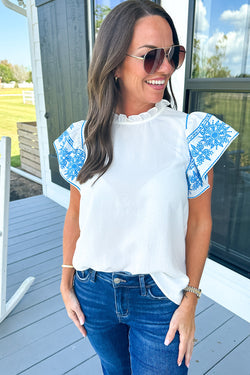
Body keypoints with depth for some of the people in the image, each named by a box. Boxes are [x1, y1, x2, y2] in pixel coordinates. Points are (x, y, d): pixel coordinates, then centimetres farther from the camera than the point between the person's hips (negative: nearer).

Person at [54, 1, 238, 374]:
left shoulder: (189, 134, -13)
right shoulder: (85, 137, -7)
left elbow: (199, 222, -8)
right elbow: (75, 213, 1)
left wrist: (190, 301, -6)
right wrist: (66, 285, 6)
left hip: (159, 299, -2)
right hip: (94, 293, 3)